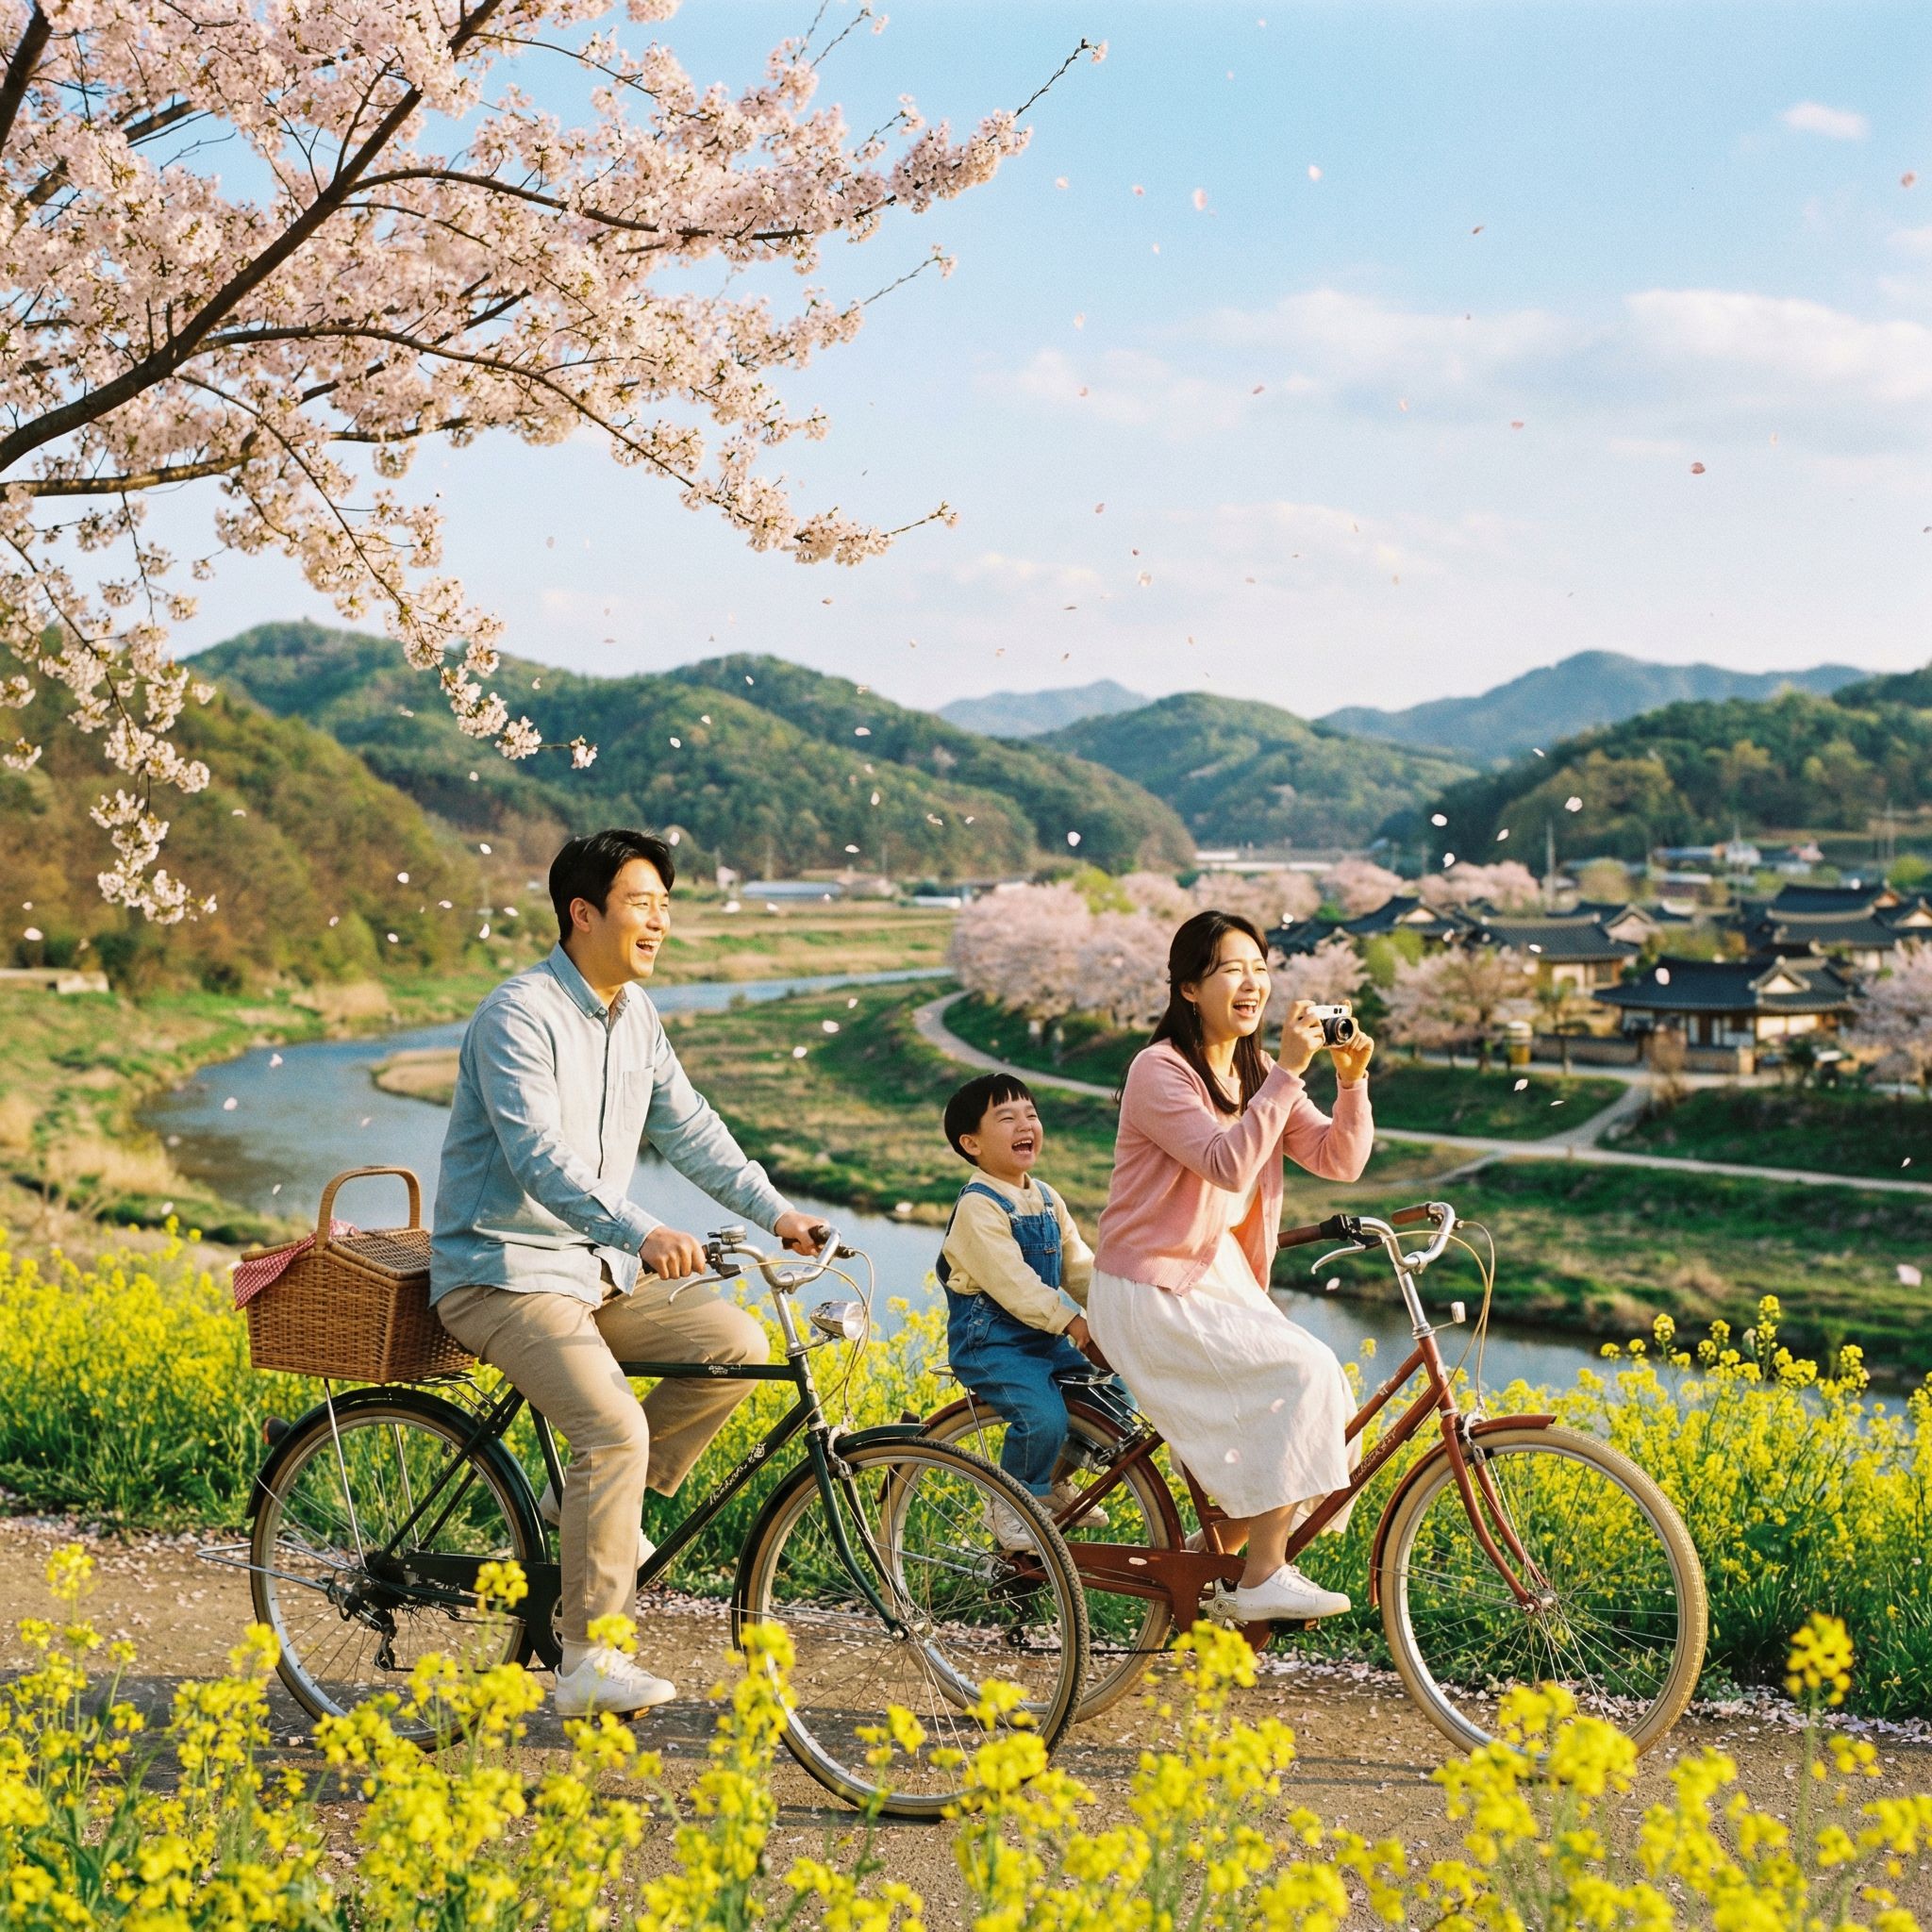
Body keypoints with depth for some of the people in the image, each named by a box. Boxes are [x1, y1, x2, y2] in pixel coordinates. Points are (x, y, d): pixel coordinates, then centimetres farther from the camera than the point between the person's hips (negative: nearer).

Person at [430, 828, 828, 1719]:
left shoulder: (635, 1015, 9)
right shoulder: (519, 1016, -18)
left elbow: (689, 1128, 14)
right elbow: (540, 1155, -30)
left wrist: (776, 1211, 2)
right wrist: (642, 1233, -43)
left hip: (596, 1268, 8)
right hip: (504, 1273, -8)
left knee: (737, 1342, -8)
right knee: (617, 1428, -25)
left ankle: (597, 1504, 6)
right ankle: (588, 1664, -16)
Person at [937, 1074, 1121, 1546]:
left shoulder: (1047, 1199, 10)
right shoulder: (978, 1206, -17)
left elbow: (1080, 1267, 9)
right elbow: (1011, 1281, -24)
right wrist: (1069, 1320, -29)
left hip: (1044, 1339, 8)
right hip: (990, 1342, -8)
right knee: (1044, 1417, -27)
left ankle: (1055, 1482, 24)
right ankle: (1012, 1504, 0)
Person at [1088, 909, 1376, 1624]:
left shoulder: (1256, 1072, 8)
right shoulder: (1160, 1071, -16)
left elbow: (1340, 1161, -1)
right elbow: (1229, 1164, -30)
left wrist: (1353, 1082, -16)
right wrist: (1288, 1073, -31)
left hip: (1222, 1275, 8)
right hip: (1150, 1293, -8)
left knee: (1323, 1393, -5)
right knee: (1303, 1373, -21)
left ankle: (1221, 1555, 11)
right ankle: (1262, 1578, -14)